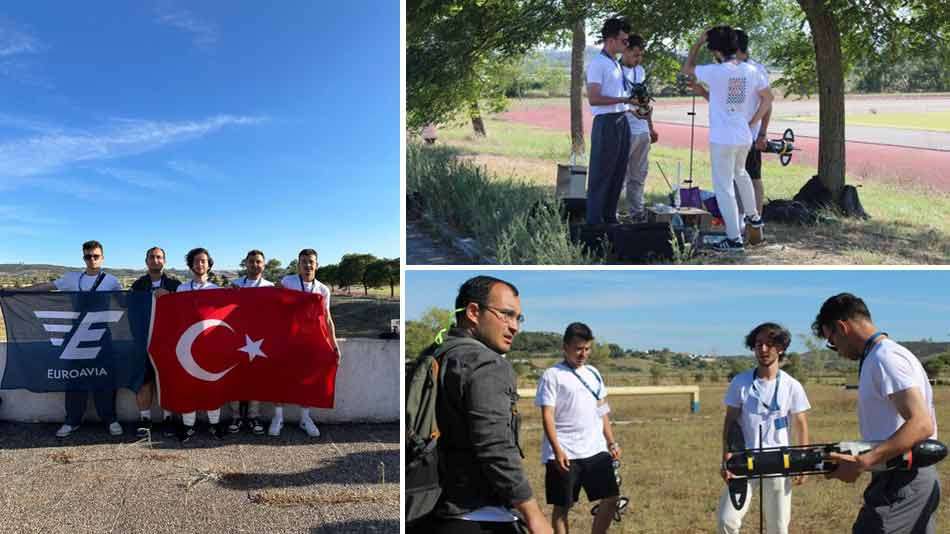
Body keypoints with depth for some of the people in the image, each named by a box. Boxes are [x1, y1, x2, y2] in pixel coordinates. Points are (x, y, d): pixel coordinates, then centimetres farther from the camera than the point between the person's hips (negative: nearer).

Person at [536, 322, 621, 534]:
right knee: (562, 506, 3)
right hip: (565, 453, -6)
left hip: (596, 450, 6)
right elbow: (547, 416, -12)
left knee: (611, 498, 5)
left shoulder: (593, 373, 13)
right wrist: (557, 450, -20)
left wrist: (612, 442, 12)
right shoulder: (552, 375, -6)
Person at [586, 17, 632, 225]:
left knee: (617, 174, 12)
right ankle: (594, 222, 0)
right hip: (606, 123, -9)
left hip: (622, 122, 9)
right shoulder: (598, 63, -12)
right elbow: (593, 98, -19)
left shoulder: (616, 64, 17)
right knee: (601, 176, -5)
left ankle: (610, 217, 21)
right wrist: (624, 99, -20)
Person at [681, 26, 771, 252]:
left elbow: (687, 69, 1)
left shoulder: (715, 71, -15)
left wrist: (698, 43, 9)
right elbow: (768, 98, 9)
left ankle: (734, 238, 1)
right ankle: (753, 216, 44)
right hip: (744, 137, 6)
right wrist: (751, 123, 15)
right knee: (740, 172, 32)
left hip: (722, 139, -6)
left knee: (724, 187, 0)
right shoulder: (751, 71, 1)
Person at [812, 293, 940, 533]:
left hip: (901, 483, -10)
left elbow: (921, 424, -25)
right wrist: (855, 456, 10)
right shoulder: (879, 357, 15)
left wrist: (862, 463, -28)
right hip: (912, 480, 10)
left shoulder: (884, 357, -15)